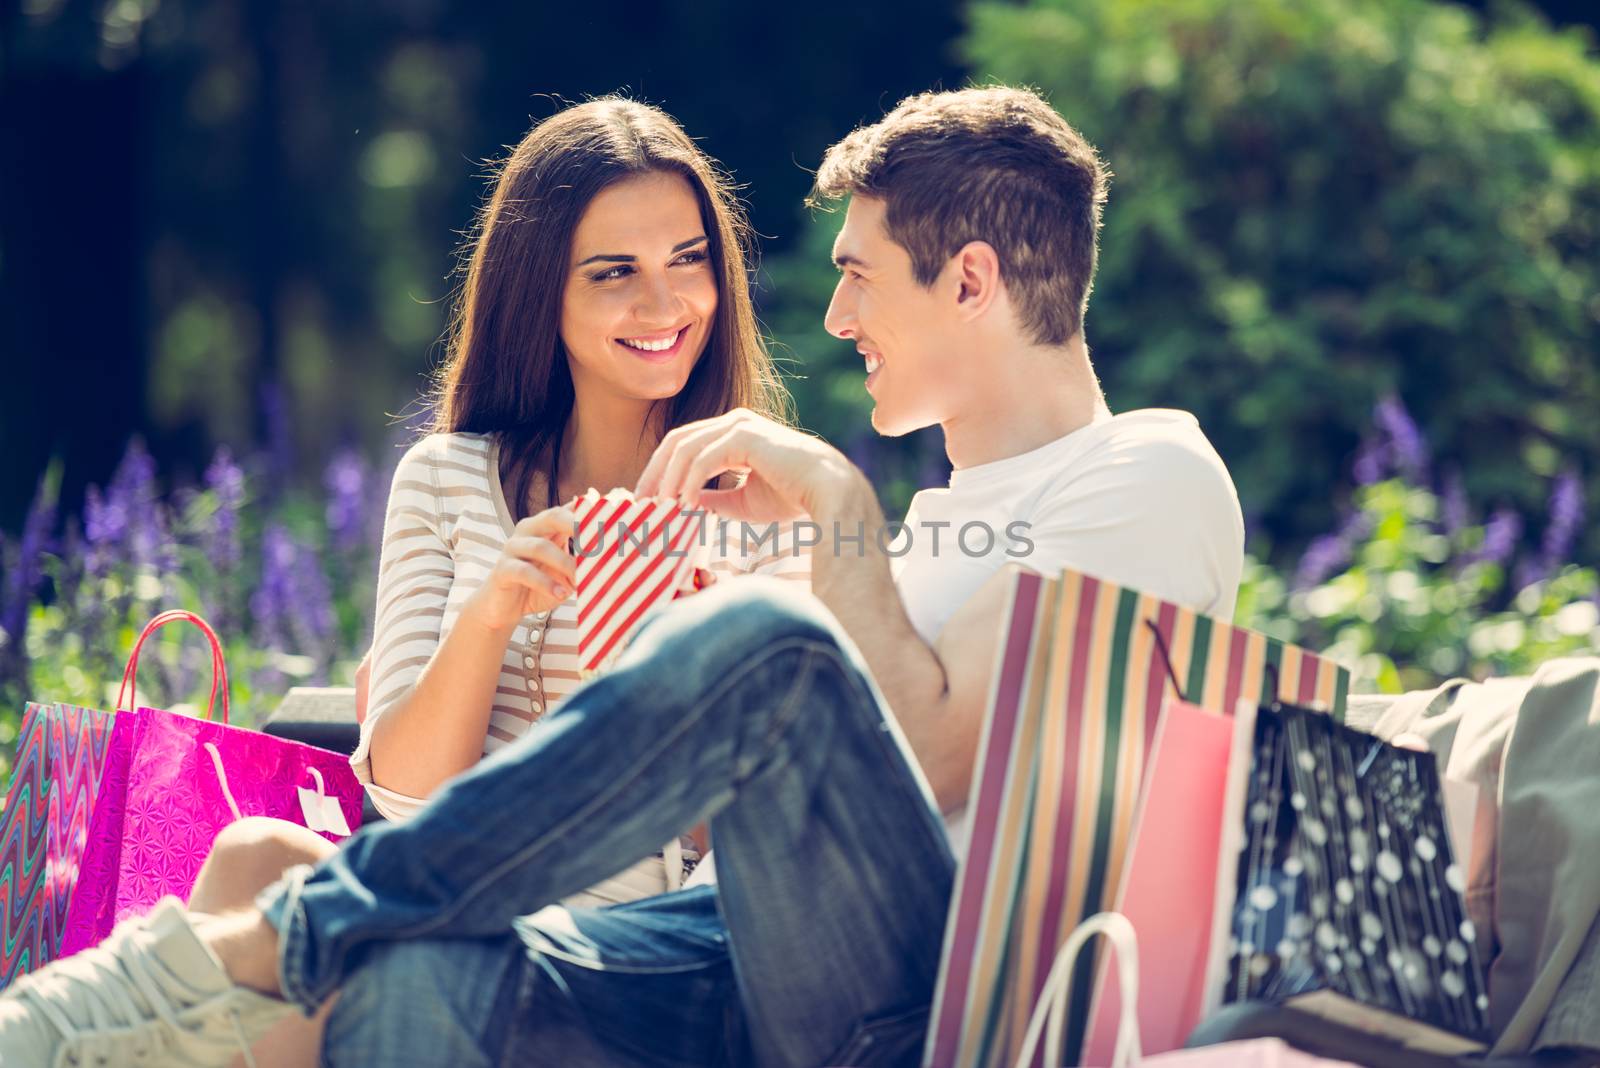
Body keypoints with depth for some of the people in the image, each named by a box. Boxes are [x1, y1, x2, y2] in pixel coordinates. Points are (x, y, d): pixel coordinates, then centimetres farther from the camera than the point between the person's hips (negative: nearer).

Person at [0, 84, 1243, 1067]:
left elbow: (928, 760, -10)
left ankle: (261, 949, -25)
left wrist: (837, 500, -6)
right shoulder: (949, 504, 32)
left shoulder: (1152, 476, 6)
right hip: (778, 965, 7)